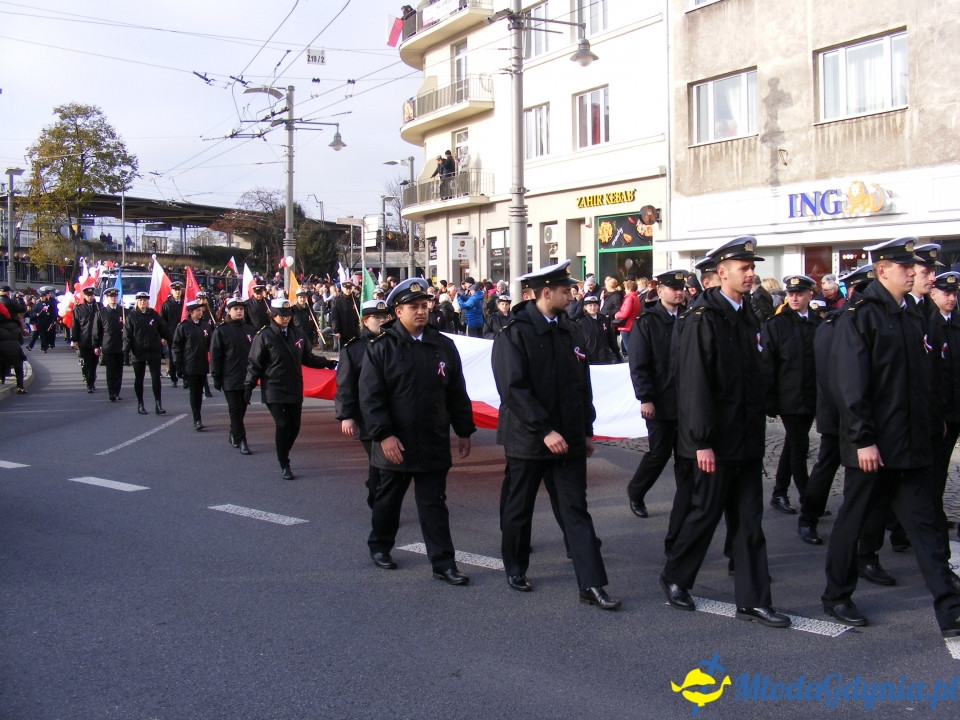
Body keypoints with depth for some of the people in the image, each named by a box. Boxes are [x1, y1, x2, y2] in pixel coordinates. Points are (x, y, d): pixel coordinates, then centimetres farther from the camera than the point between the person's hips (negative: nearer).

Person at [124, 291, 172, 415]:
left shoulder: (154, 315, 5)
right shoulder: (131, 316, 1)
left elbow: (164, 330, 8)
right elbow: (127, 335, -3)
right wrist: (126, 350, -12)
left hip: (154, 351, 1)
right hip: (137, 352, -1)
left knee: (156, 377, -5)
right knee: (139, 378, 10)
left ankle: (158, 404, -4)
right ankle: (140, 404, 19)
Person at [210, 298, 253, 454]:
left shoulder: (248, 330, 10)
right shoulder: (221, 330, -4)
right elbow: (215, 355, -4)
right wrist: (216, 377, -7)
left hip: (246, 378, 5)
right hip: (230, 379, -5)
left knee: (242, 408, 12)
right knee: (235, 409, -5)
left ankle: (233, 434, 29)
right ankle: (241, 441, -3)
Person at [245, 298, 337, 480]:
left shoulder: (296, 334, 10)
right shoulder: (264, 336, -5)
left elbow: (308, 358, 15)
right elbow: (255, 364, -5)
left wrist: (330, 364, 6)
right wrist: (248, 387, -11)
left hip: (295, 390, 5)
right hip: (274, 390, -5)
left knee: (294, 427, 6)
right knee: (283, 426, -9)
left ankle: (283, 456, 29)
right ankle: (284, 465, 3)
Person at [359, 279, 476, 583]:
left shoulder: (444, 346, 5)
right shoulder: (381, 348, -6)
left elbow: (457, 394, 10)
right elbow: (370, 397, -11)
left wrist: (464, 432, 8)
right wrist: (383, 435, -18)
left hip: (434, 444, 2)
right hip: (395, 444, -2)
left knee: (434, 506, 4)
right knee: (388, 500, 16)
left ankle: (443, 564, 7)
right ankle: (379, 546, 36)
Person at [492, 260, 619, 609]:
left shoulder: (571, 332, 8)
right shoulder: (514, 334, -11)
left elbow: (582, 384, 14)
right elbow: (514, 389, -18)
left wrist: (587, 430, 12)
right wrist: (545, 431, -22)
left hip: (569, 438, 5)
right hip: (527, 438, -4)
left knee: (576, 509, 1)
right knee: (518, 508, 11)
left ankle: (592, 584, 0)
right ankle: (515, 569, 31)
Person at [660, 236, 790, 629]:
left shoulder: (748, 317, 12)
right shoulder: (702, 319, -12)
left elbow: (755, 376, 15)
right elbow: (695, 384, -17)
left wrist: (758, 430, 13)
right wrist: (702, 441, -19)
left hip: (747, 439, 7)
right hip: (717, 441, -7)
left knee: (748, 519, 9)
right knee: (705, 512, 5)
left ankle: (753, 600, 15)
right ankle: (674, 578, 26)